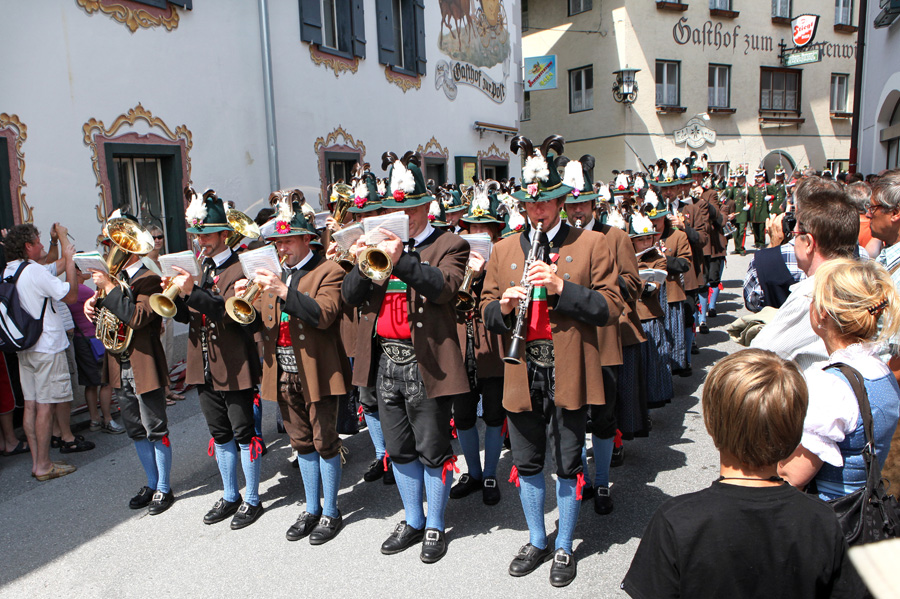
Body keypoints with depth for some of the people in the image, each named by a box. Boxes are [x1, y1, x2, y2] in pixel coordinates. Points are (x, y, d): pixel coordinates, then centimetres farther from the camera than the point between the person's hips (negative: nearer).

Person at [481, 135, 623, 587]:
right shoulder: (504, 250, 9)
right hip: (521, 377, 3)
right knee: (527, 464, 16)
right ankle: (536, 541, 37)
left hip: (568, 375, -3)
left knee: (567, 464, 10)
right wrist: (503, 307, -15)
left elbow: (610, 308, -8)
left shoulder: (592, 245, 0)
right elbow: (486, 312, 8)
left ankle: (563, 548, 31)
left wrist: (561, 286, -21)